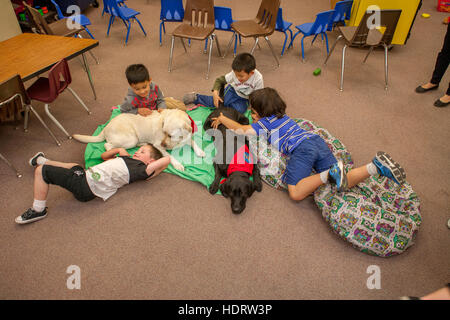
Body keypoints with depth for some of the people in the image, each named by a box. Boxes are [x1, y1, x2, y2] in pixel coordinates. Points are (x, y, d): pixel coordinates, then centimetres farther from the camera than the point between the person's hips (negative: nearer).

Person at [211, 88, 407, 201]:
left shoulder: (265, 123, 8)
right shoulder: (281, 115, 31)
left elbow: (241, 130, 4)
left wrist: (223, 119, 19)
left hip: (301, 148, -8)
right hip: (317, 141, 8)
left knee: (296, 193, -17)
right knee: (342, 183, 4)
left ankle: (329, 174, -28)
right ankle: (375, 166, -14)